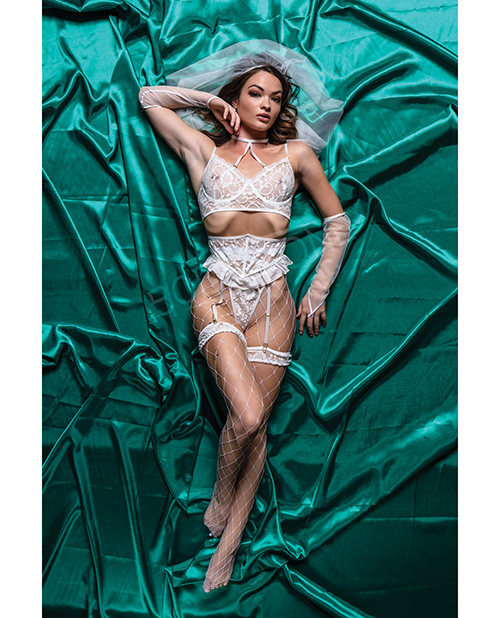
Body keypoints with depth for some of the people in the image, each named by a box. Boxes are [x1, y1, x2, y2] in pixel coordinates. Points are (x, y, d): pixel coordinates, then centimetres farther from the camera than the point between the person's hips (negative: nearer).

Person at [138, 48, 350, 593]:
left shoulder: (295, 154, 14)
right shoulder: (203, 150, 14)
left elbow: (337, 220, 17)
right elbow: (149, 97, 23)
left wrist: (319, 289, 10)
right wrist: (208, 101, 19)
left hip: (273, 300, 2)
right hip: (218, 294, -1)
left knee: (254, 422, -1)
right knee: (248, 415, -19)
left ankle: (228, 545, 15)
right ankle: (221, 494, 13)